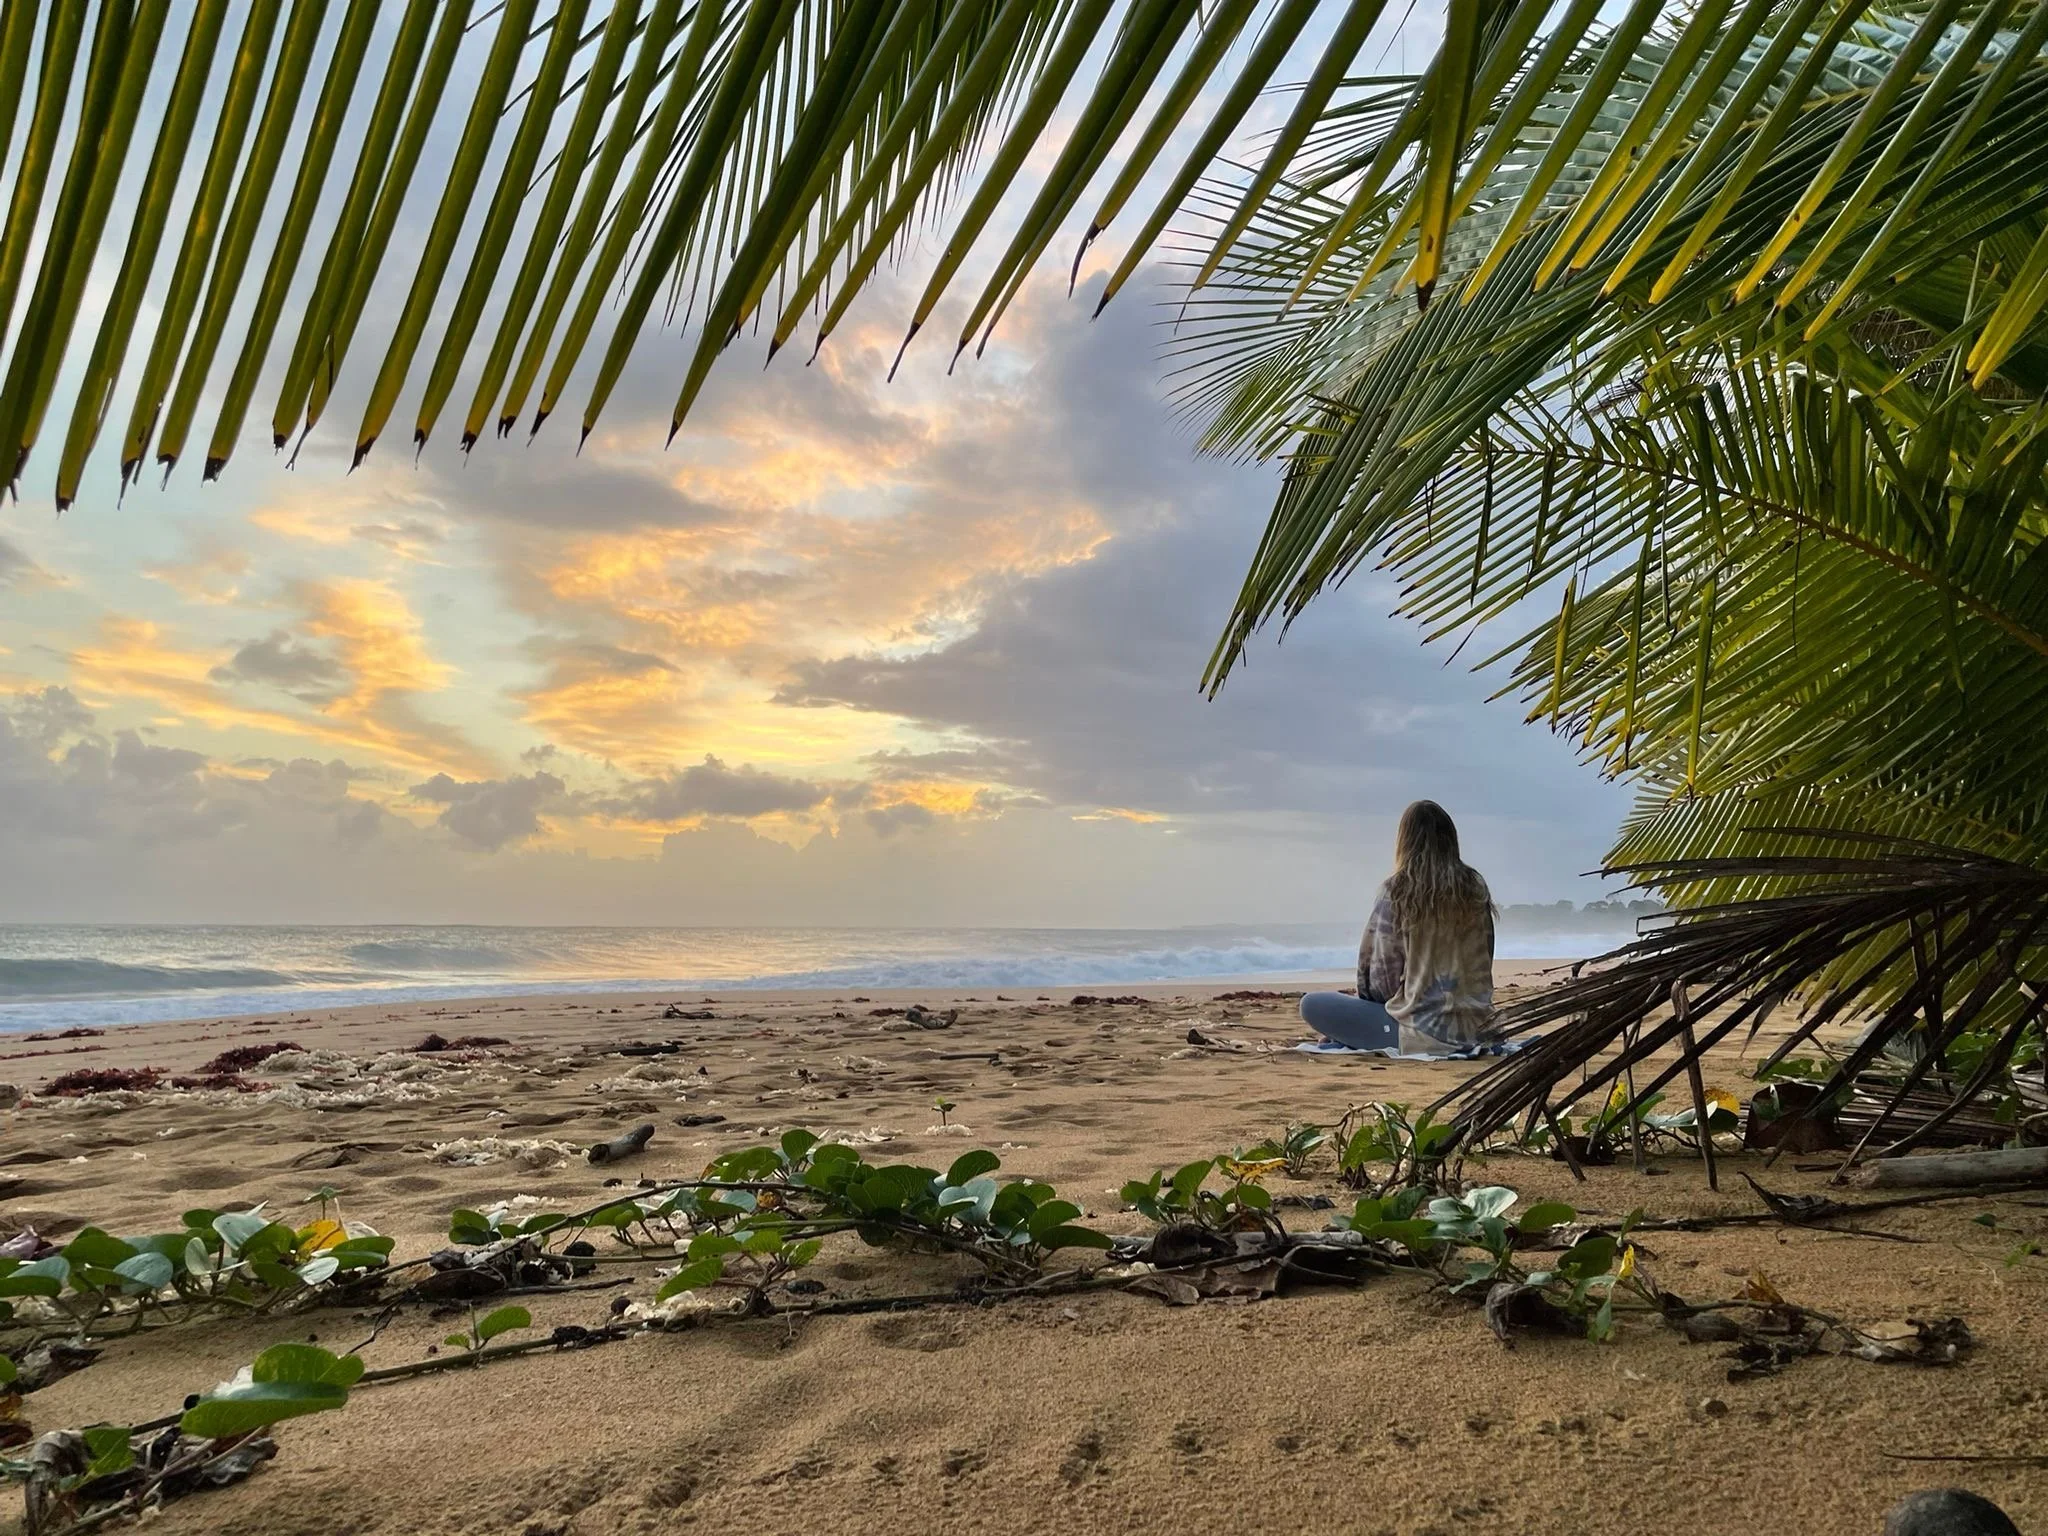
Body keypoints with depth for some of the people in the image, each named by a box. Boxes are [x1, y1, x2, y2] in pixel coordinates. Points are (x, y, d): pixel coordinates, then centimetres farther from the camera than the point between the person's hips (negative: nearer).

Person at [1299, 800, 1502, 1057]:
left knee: (1312, 1005, 2)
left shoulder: (1397, 890, -11)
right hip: (1477, 1030, 6)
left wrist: (1368, 998, 14)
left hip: (1425, 1033, -6)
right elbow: (1483, 964, 11)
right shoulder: (1475, 887, 3)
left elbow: (1382, 974, -7)